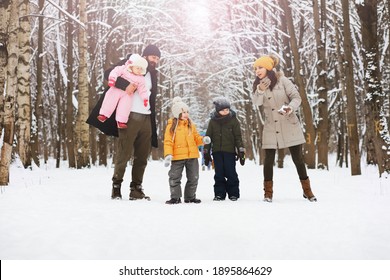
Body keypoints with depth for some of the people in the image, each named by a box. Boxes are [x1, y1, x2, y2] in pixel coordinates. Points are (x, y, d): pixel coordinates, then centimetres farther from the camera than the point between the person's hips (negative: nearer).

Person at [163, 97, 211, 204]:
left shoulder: (191, 125, 9)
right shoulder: (171, 126, -4)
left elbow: (196, 137, 14)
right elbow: (168, 142, -8)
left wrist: (203, 139, -7)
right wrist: (168, 155, -19)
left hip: (192, 156, 4)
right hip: (177, 156, -4)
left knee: (193, 177, 10)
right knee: (174, 178, -1)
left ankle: (190, 196, 24)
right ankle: (175, 197, 13)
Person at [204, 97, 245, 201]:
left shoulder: (233, 120, 1)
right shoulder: (212, 121, 5)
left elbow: (238, 137, 3)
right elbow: (208, 137, 10)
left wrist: (241, 152, -1)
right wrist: (206, 153, 8)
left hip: (230, 151, -2)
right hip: (217, 151, 2)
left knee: (231, 173, -2)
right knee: (219, 174, 5)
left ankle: (233, 193, 10)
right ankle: (219, 194, 14)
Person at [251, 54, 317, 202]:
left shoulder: (282, 80, -6)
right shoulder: (258, 85, 3)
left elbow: (296, 97, -9)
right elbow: (256, 102, -13)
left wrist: (290, 108, -28)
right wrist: (260, 90, -32)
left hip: (289, 125, -2)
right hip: (271, 128, 2)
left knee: (298, 157, 5)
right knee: (269, 159, -1)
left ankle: (307, 190, 18)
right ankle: (268, 192, 9)